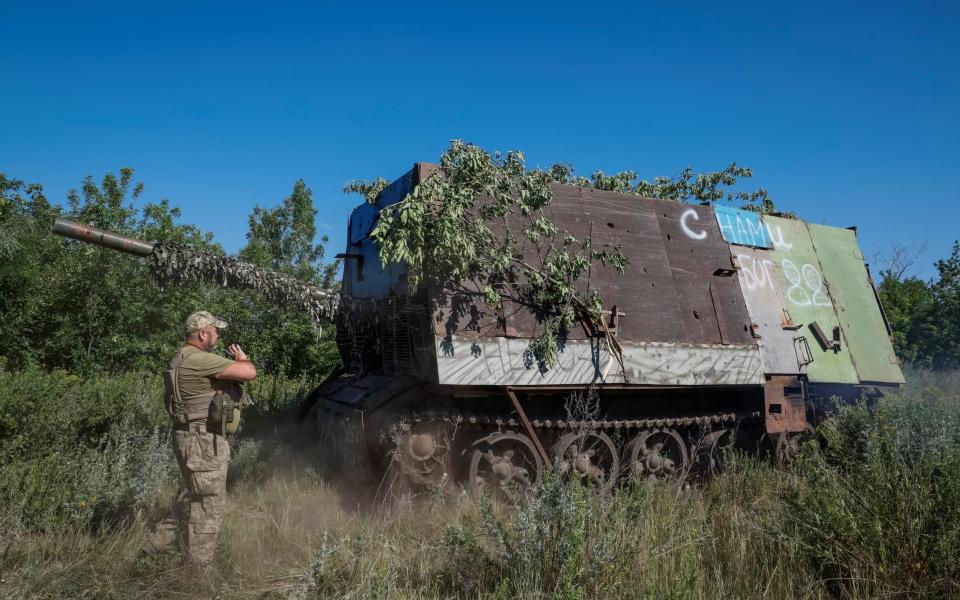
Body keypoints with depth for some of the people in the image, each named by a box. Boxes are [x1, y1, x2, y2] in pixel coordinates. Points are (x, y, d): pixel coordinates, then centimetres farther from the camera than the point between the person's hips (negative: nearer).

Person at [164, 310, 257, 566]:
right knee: (208, 507, -1)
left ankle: (190, 560, 35)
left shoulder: (180, 359, 13)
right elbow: (249, 372, -27)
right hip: (203, 442, -11)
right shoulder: (200, 359, -21)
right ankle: (199, 567, 9)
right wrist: (242, 358, -4)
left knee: (194, 502, 22)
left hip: (191, 437, 11)